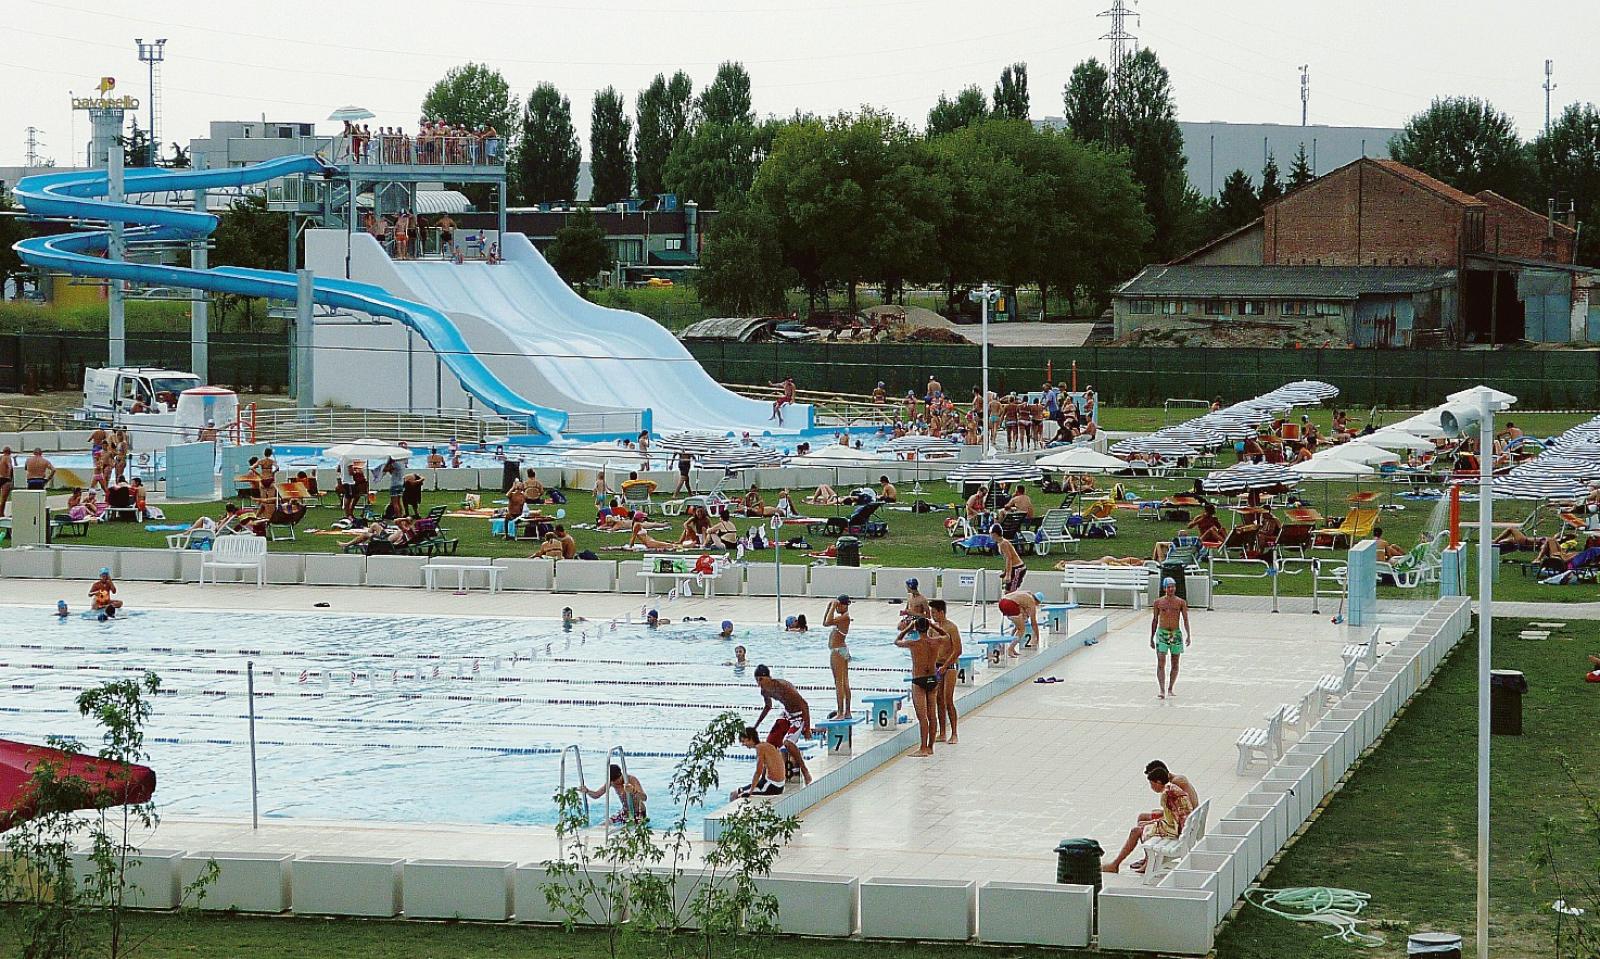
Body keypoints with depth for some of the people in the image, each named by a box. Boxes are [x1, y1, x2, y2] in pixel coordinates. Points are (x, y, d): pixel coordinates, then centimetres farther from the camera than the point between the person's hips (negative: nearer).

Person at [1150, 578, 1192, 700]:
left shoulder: (1181, 602, 2)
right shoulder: (1158, 602, 3)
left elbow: (1185, 619, 0)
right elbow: (1154, 620, 9)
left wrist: (1188, 635, -11)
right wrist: (1151, 638, 9)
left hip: (1176, 634, 1)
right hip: (1162, 634, -1)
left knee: (1175, 664, 6)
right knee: (1161, 663, -11)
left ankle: (1170, 689, 19)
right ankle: (1161, 691, -14)